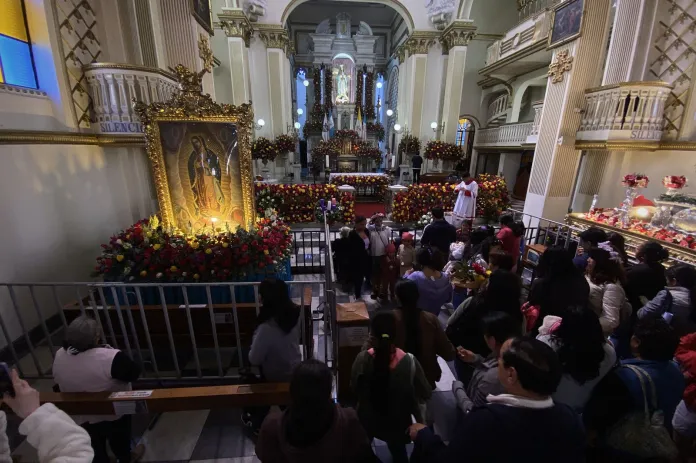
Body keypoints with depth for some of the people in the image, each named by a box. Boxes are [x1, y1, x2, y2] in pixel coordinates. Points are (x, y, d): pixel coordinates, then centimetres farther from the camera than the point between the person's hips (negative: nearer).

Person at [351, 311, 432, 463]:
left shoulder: (363, 358, -29)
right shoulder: (409, 361, -30)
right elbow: (425, 394, -15)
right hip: (397, 422, 0)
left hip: (367, 420, 1)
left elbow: (354, 388, -12)